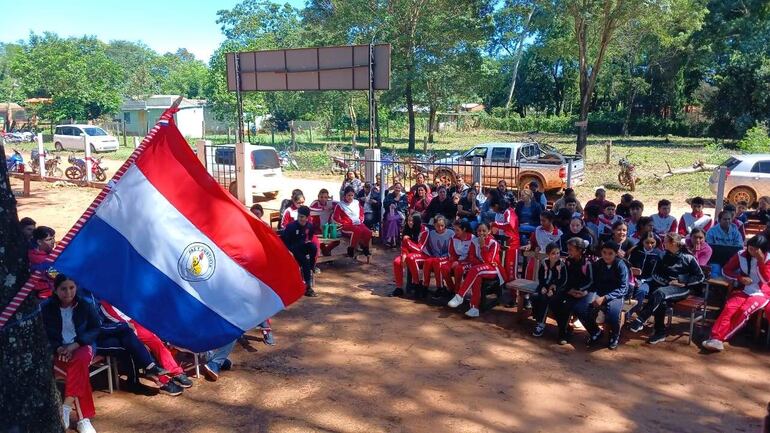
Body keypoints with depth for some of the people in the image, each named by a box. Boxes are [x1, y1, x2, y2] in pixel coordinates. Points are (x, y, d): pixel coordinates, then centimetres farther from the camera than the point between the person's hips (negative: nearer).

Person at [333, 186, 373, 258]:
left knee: (368, 232, -26)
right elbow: (335, 218, -3)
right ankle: (351, 250, -23)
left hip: (358, 224, 4)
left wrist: (360, 220, 5)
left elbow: (361, 214, 25)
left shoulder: (356, 203, 16)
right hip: (347, 225, -4)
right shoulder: (340, 205, 2)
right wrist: (346, 223, -10)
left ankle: (365, 249, -4)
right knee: (357, 231, -36)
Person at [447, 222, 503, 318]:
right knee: (476, 276, -33)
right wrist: (481, 263, -16)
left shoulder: (493, 243, -11)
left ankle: (459, 296, -33)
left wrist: (482, 246, -22)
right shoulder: (474, 241, 3)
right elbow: (472, 258, 0)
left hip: (493, 268, -4)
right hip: (480, 268, 4)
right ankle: (475, 308, -37)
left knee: (475, 270, -34)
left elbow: (488, 260, -19)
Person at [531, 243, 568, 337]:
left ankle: (541, 323, -17)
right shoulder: (544, 263, 1)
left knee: (544, 298, -29)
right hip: (545, 286, 4)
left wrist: (554, 289, -23)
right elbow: (540, 277, 8)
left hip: (557, 288, -4)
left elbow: (564, 281, -12)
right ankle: (538, 321, -10)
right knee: (534, 296, -23)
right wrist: (543, 287, -10)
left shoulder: (562, 265, -12)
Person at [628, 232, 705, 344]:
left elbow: (700, 277, 0)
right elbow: (655, 274, 10)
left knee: (659, 293, -35)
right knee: (661, 301, -32)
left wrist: (681, 281, -10)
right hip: (664, 285, 4)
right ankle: (660, 332, -24)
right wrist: (668, 282, -8)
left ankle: (640, 321, -40)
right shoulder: (664, 256, 11)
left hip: (681, 288, -4)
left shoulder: (688, 258, -1)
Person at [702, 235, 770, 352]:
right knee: (729, 307, -27)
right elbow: (726, 270, 6)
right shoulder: (742, 255, 2)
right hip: (743, 290, 3)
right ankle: (716, 338, -39)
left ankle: (719, 338, -30)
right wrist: (740, 278, -11)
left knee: (744, 310, -30)